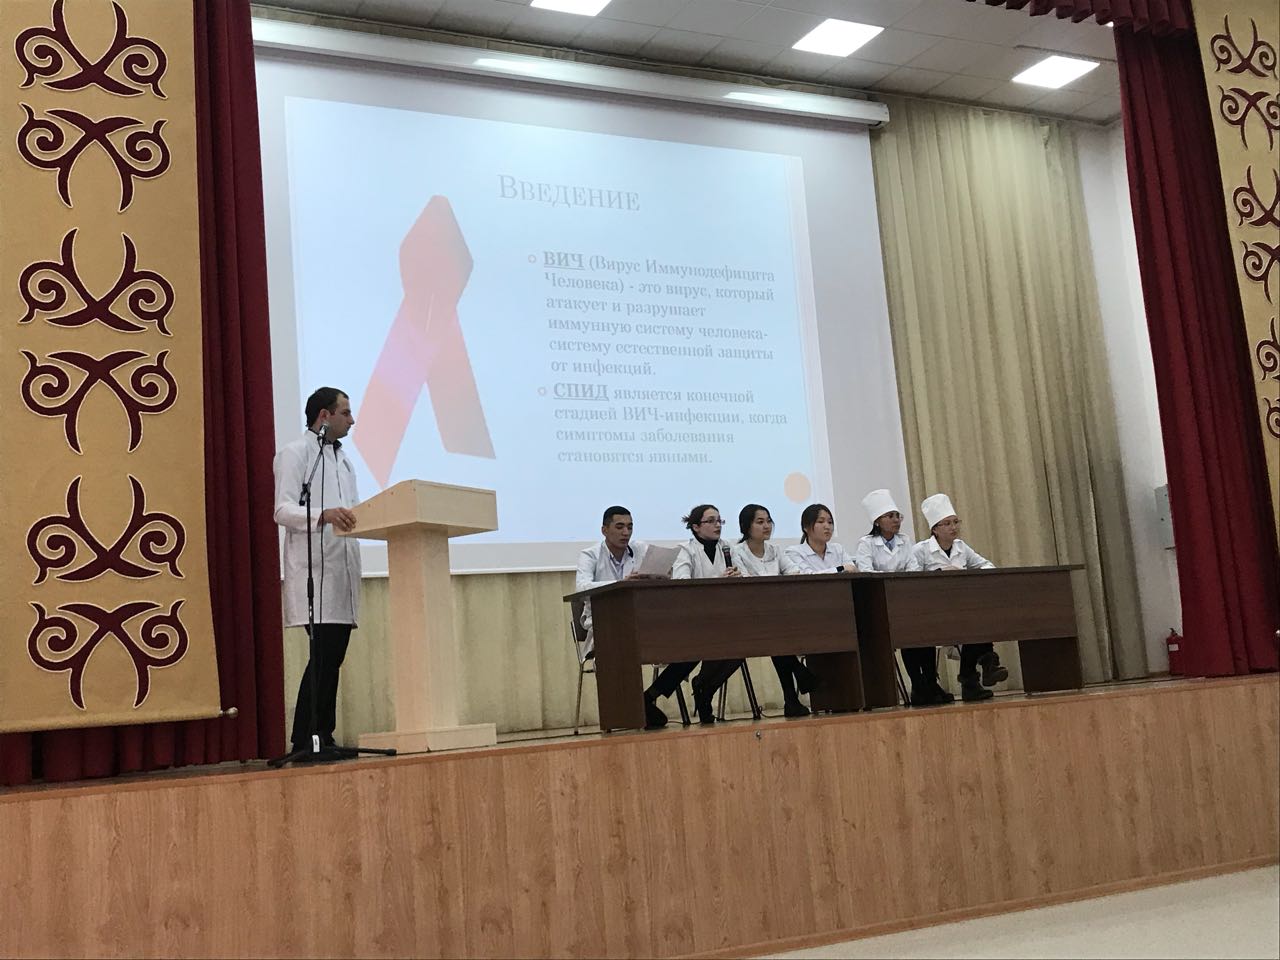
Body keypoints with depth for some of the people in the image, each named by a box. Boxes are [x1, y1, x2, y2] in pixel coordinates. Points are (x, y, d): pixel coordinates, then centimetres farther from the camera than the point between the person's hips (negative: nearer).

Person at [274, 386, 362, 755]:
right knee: (324, 653, -12)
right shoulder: (294, 453, -2)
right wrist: (325, 515, -29)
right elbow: (283, 511, -13)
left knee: (333, 654, 7)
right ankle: (305, 740, -6)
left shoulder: (342, 458, 23)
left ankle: (322, 736, 12)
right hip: (315, 571, -8)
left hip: (343, 569, 8)